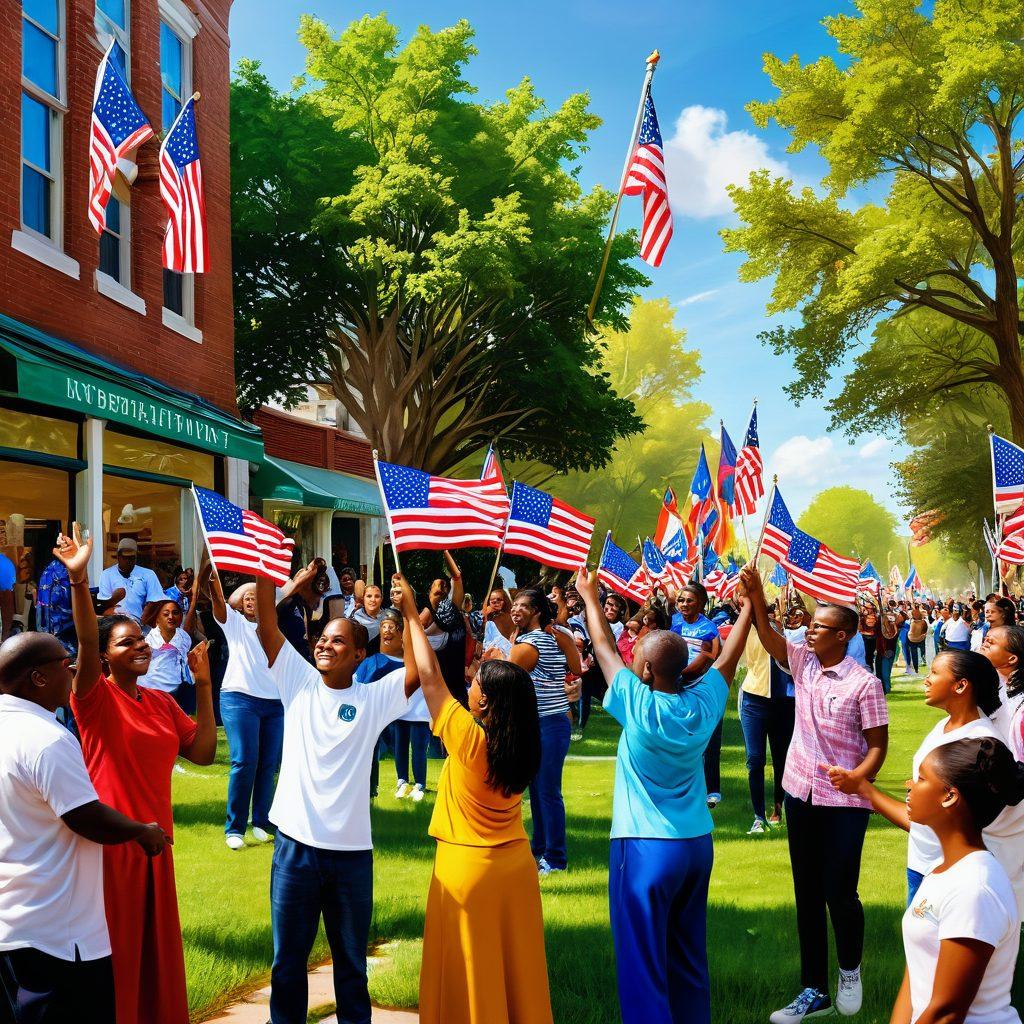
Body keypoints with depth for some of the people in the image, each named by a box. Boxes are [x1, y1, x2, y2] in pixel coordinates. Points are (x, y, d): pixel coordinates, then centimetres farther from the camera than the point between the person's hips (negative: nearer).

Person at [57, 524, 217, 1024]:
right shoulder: (97, 697, -10)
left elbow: (203, 752, 5)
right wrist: (79, 580, -44)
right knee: (113, 952, 4)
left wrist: (203, 686, 0)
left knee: (157, 948, 16)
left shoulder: (162, 702, 8)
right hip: (108, 840, -6)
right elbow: (85, 643, -28)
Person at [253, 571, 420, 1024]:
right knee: (288, 960, 14)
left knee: (352, 962, 15)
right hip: (295, 846, 1)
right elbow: (267, 627, -7)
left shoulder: (374, 699, -2)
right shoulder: (298, 681, 2)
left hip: (352, 851, -1)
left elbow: (418, 670, -15)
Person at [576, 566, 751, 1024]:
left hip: (645, 847, -6)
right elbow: (728, 657, 13)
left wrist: (590, 597, 12)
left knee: (642, 962, 1)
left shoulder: (640, 707, -16)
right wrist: (748, 603, 27)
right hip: (698, 843, 6)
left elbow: (605, 650, -2)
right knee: (689, 957, 17)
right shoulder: (704, 703, -5)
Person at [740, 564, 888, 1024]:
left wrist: (855, 779, -23)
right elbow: (768, 637, -11)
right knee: (807, 895, 11)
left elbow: (878, 745, -10)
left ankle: (850, 969, 30)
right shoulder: (802, 662, 2)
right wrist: (755, 595, -26)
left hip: (844, 803, -5)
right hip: (801, 795, 6)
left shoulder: (864, 683, -13)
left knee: (839, 894, 1)